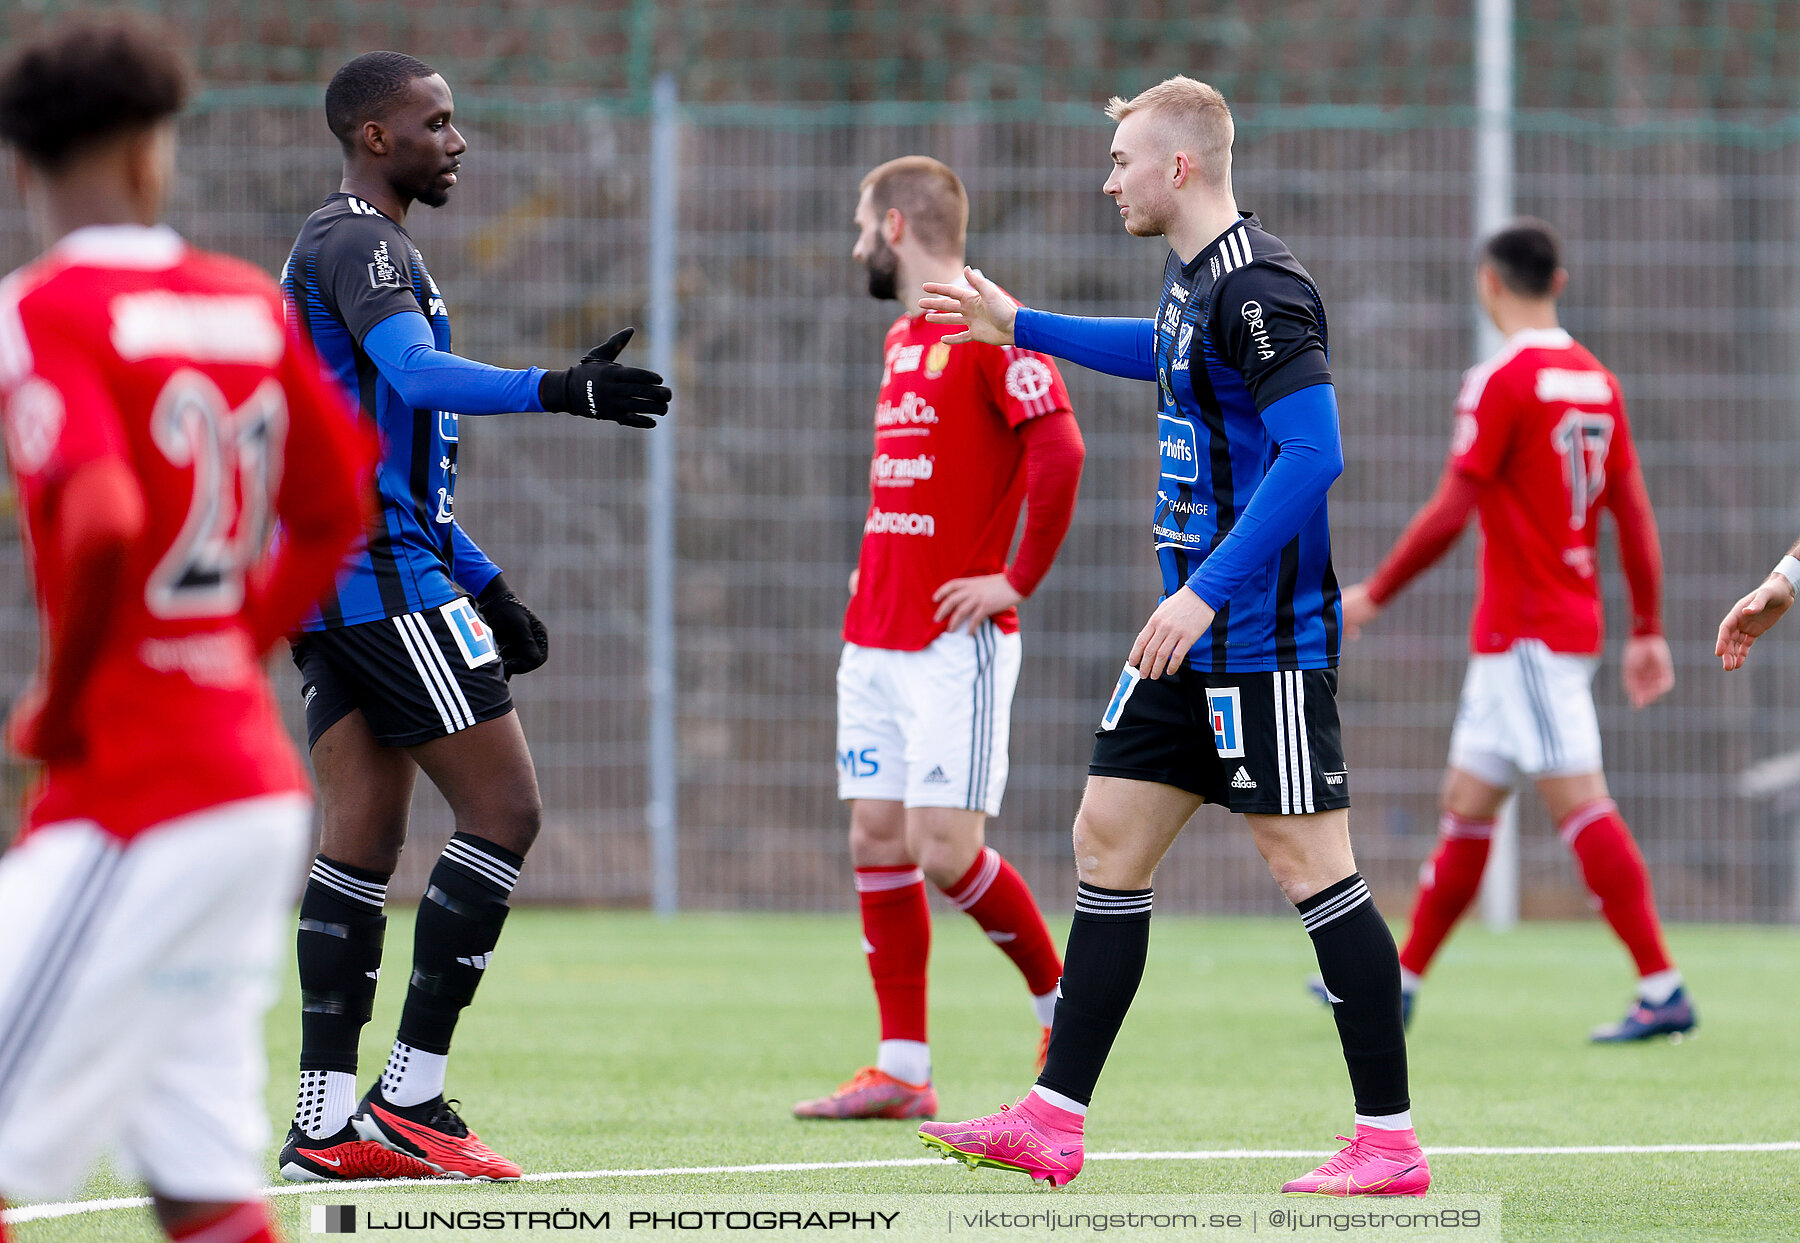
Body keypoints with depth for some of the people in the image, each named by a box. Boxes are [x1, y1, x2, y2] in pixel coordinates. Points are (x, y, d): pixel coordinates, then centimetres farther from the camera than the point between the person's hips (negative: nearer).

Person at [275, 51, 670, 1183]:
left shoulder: (352, 246, 23)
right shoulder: (356, 242, -10)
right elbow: (417, 374, -30)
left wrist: (484, 587, 27)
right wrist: (558, 390, -43)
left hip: (332, 578, 10)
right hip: (383, 573, -10)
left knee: (364, 839, 7)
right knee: (505, 809, -8)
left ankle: (327, 1121, 3)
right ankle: (411, 1096, -9)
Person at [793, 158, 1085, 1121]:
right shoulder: (900, 343, 17)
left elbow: (1059, 451, -21)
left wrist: (1018, 580, -17)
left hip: (956, 642, -9)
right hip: (874, 636, 9)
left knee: (945, 851, -12)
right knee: (876, 842, 4)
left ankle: (1062, 1002, 10)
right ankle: (901, 1071, 7)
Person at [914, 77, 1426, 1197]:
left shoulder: (1257, 286, -17)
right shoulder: (1191, 278, 13)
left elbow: (1314, 452, -25)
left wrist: (1209, 591, -27)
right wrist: (1021, 327, 43)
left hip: (1267, 640, -10)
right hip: (1195, 638, 10)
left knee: (1313, 867, -7)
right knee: (1109, 841, 9)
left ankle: (1391, 1141, -2)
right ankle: (1051, 1125, 12)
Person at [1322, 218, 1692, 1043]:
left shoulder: (1503, 380, -12)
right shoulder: (1597, 381, 10)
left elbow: (1450, 511, -15)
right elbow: (1634, 515, 10)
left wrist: (1373, 596, -5)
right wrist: (1648, 630, 14)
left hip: (1524, 633, -8)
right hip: (1573, 626, 8)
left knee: (1579, 804, -11)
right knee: (1465, 802, 13)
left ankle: (1663, 991, -16)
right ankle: (1400, 982, 20)